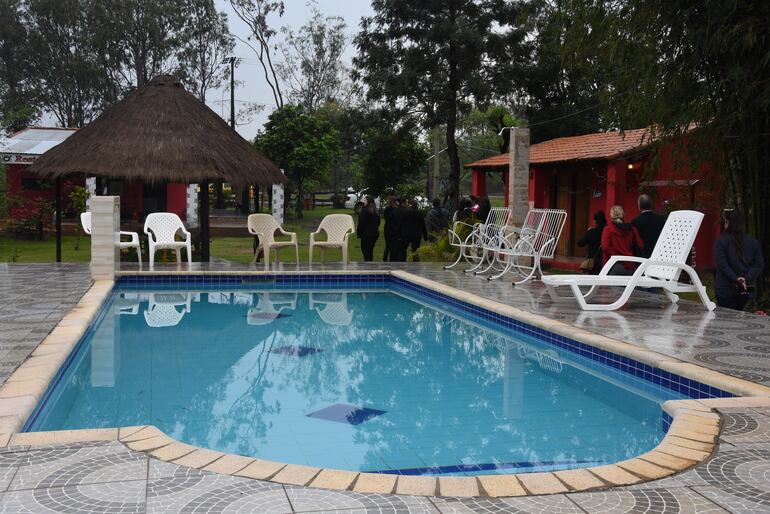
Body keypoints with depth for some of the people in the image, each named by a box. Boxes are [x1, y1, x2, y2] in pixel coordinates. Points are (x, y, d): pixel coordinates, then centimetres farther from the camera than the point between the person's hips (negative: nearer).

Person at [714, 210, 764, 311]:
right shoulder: (753, 242, 5)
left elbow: (723, 265, -17)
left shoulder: (721, 242, -9)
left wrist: (736, 279, -16)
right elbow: (759, 264, 0)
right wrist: (747, 279, -9)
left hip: (726, 290, -5)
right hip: (746, 289, 5)